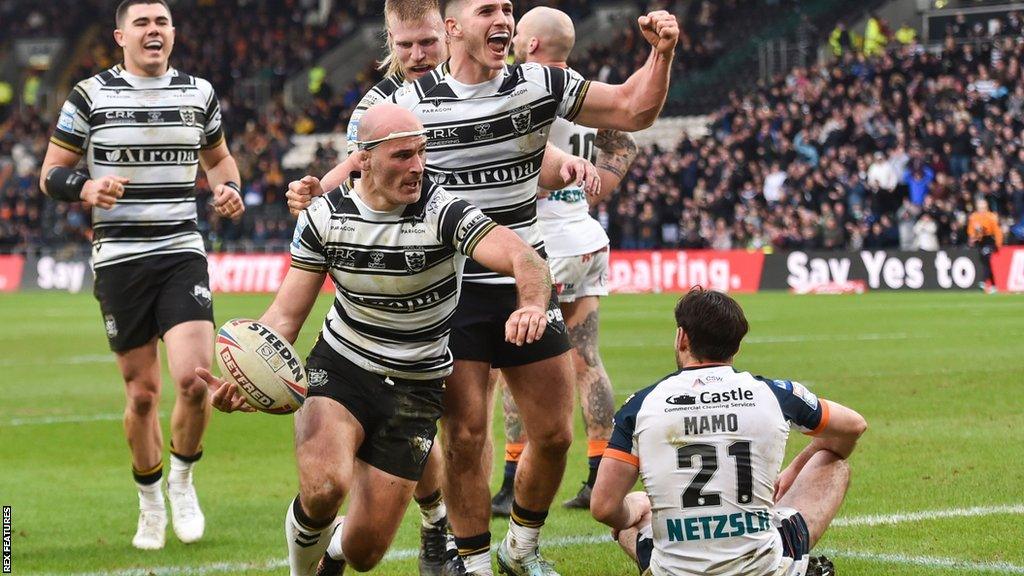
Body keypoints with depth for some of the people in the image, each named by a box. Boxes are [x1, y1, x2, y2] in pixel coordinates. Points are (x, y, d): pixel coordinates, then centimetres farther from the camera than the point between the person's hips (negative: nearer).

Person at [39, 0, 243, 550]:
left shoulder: (199, 93, 8)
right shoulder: (90, 96, -1)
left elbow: (218, 157, 24)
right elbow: (50, 175, 2)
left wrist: (228, 188, 2)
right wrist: (86, 187, -19)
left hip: (183, 255, 1)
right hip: (119, 259, -1)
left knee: (194, 380, -16)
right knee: (141, 392, 2)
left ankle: (182, 479, 12)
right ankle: (150, 501, 25)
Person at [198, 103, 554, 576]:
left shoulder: (443, 213, -18)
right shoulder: (324, 216, -7)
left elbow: (525, 259, -32)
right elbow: (286, 315, -4)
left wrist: (532, 305, -56)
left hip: (414, 389, 0)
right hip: (339, 367, 1)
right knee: (324, 487, -31)